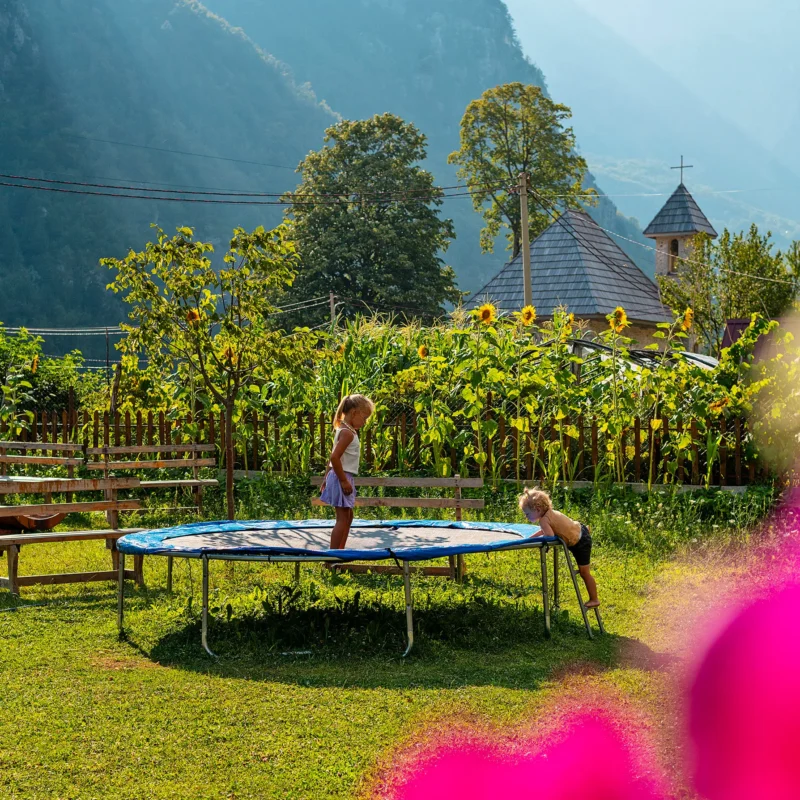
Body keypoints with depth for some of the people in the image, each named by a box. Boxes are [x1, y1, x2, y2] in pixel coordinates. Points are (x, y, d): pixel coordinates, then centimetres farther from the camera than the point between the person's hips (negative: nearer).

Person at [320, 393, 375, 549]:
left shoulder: (345, 430, 13)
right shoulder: (348, 433, -18)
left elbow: (333, 457, 19)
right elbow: (335, 457, -26)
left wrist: (327, 476, 22)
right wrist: (344, 481, -21)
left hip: (343, 478, 10)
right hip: (343, 478, -10)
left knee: (348, 517, 18)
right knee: (343, 518, -7)